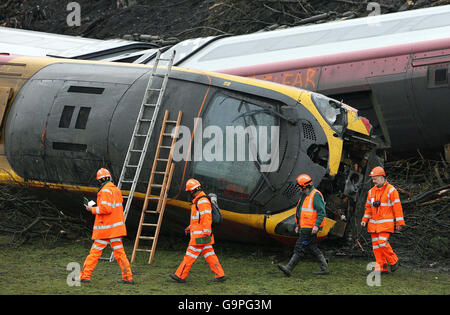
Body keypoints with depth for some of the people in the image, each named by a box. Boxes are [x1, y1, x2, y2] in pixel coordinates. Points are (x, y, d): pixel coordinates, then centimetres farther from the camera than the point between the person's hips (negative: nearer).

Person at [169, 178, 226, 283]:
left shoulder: (203, 201, -16)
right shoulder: (199, 200, 18)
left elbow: (207, 217, -24)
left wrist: (206, 232, -29)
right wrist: (190, 227, 27)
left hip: (201, 234, -10)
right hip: (202, 234, 10)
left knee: (191, 254, -5)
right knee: (209, 255, 8)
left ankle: (180, 276, 0)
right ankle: (220, 275, 6)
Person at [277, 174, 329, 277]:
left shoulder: (315, 195, -14)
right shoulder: (305, 195, 17)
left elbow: (322, 212, -18)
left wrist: (316, 225, -24)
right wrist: (298, 225, 22)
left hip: (310, 228, -10)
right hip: (304, 228, 10)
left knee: (300, 247, -9)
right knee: (313, 248, 10)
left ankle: (289, 268, -9)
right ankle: (324, 268, 14)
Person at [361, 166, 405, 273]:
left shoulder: (391, 190, -6)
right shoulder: (372, 191, 13)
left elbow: (397, 207, -8)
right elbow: (368, 207, 21)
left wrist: (399, 223, -10)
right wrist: (365, 219, 11)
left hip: (386, 223, -7)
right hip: (373, 223, 7)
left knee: (383, 243, -17)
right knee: (376, 245, 2)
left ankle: (394, 261, 1)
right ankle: (382, 267, 7)